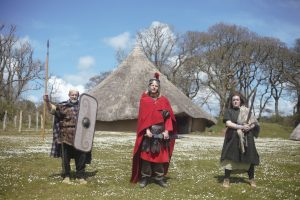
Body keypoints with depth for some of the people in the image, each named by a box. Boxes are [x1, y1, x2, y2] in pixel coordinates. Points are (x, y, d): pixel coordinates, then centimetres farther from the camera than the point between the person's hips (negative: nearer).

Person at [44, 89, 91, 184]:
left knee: (81, 157, 6)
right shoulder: (63, 106, 2)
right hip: (66, 136, -2)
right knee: (65, 158, 4)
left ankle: (81, 176, 18)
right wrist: (47, 102, -28)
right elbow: (52, 109, -13)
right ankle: (66, 176, 16)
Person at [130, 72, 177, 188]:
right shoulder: (144, 100, 3)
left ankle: (159, 177, 12)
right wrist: (147, 129, -17)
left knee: (160, 155, 4)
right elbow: (143, 116, -5)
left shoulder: (164, 100, 9)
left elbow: (169, 116, 3)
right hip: (148, 130, -2)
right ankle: (145, 177, 7)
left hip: (161, 131, 2)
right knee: (146, 154, -2)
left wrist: (167, 130, -8)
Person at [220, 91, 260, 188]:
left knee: (249, 159, 5)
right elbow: (228, 123, -11)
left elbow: (254, 123, 7)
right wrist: (241, 127, -19)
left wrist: (249, 127, -15)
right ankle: (226, 180, 3)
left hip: (246, 139, 2)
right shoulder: (228, 111, 3)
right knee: (230, 158, -6)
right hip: (233, 139, -2)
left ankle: (251, 179, 20)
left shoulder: (246, 111, 11)